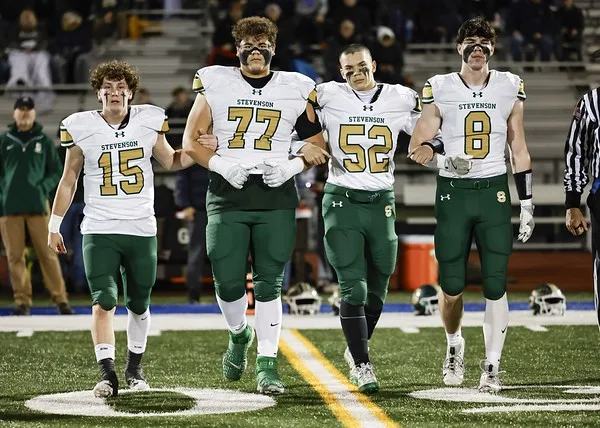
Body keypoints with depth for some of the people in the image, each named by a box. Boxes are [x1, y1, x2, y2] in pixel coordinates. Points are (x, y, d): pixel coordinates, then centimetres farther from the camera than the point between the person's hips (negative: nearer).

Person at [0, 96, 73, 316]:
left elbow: (56, 171, 10)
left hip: (37, 205, -1)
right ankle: (22, 300, 7)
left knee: (47, 253, -3)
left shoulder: (44, 141, 8)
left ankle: (60, 299, 1)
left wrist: (44, 188, -6)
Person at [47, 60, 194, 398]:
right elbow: (69, 180, 9)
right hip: (99, 231, -2)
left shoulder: (148, 122, 1)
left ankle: (135, 366, 30)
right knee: (104, 303, -14)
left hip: (142, 230, 2)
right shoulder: (82, 129, -1)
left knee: (139, 305, 11)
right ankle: (107, 373, -16)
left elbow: (171, 161, 17)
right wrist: (54, 225, 9)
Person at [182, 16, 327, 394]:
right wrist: (222, 166, -9)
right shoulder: (216, 86, 5)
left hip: (276, 197, 0)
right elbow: (191, 141, 7)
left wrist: (291, 167, -5)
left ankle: (267, 364, 1)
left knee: (269, 283, -4)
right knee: (228, 282, -1)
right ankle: (239, 334, 29)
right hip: (228, 196, 0)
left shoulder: (296, 90, 8)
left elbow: (318, 143, 12)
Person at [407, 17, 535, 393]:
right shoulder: (441, 88, 2)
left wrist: (527, 204, 7)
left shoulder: (510, 88, 6)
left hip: (494, 192, 1)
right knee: (452, 287, 0)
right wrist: (425, 150, -22)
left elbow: (519, 151, 11)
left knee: (496, 285, -5)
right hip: (453, 192, -1)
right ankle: (455, 345, 28)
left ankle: (492, 366, 3)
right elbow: (417, 143, 3)